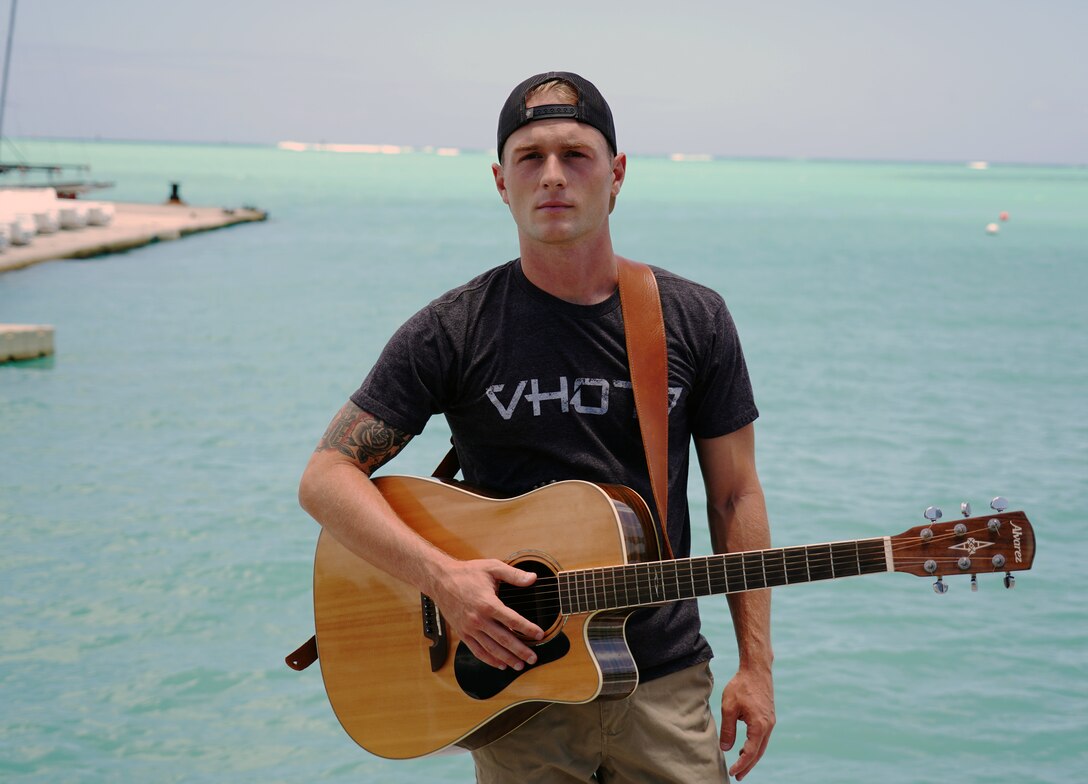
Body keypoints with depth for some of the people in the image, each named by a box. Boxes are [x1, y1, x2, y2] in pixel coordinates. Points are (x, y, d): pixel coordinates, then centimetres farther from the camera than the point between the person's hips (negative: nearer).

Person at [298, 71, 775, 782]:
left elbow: (735, 496, 5)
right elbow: (326, 477, -7)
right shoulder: (453, 332, -6)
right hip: (515, 693, -1)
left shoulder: (694, 320, 0)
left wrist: (756, 665, 0)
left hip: (666, 686, 2)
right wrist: (441, 577, -21)